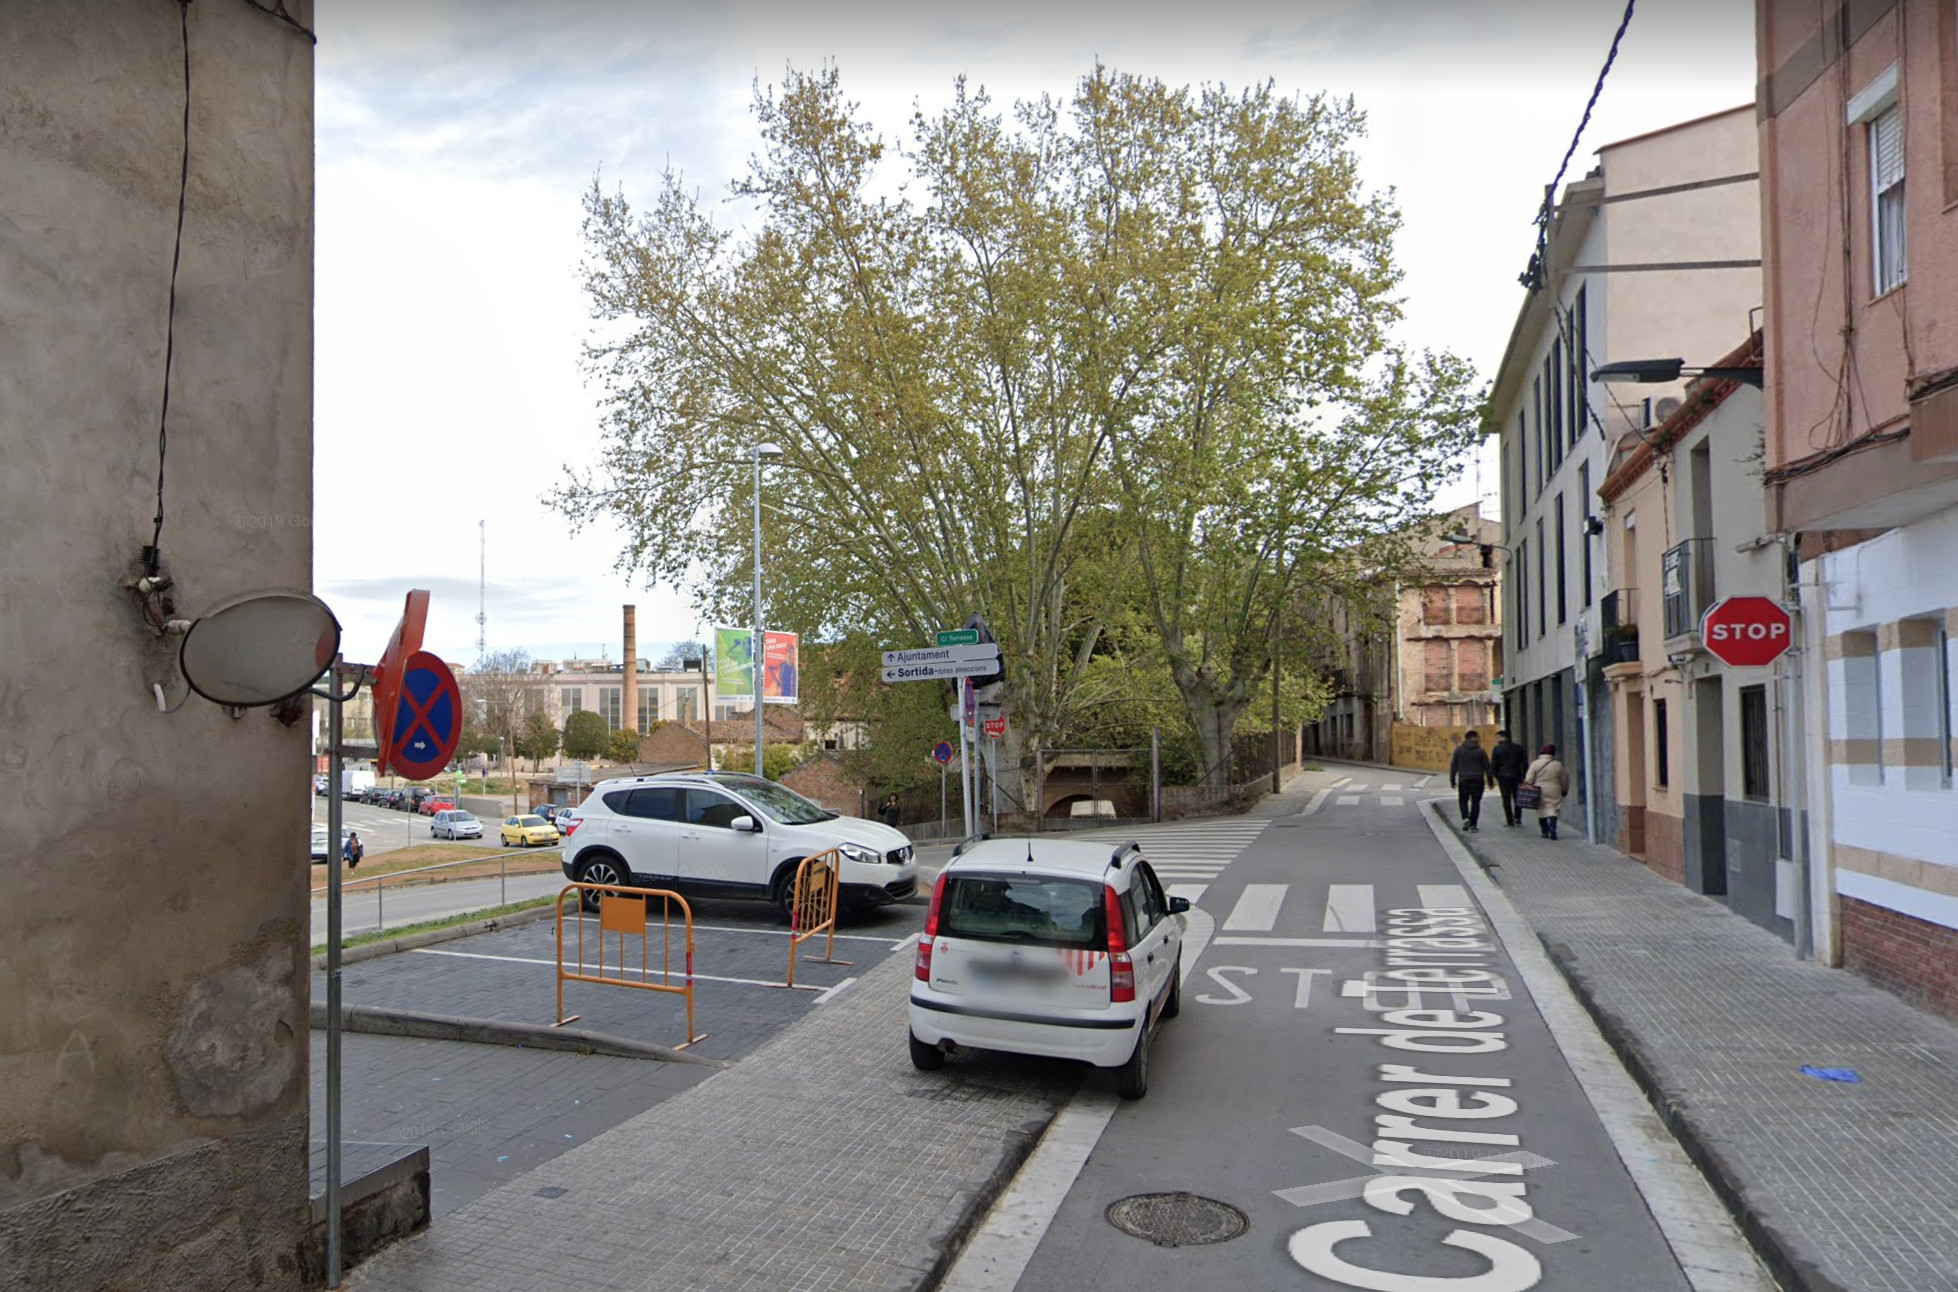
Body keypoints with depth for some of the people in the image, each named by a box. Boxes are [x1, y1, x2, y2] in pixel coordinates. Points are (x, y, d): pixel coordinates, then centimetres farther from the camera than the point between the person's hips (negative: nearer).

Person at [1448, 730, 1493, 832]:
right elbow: (1487, 767, 1)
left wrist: (1452, 780, 8)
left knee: (1463, 800, 14)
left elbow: (1453, 766, 2)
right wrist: (1490, 781, 9)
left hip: (1463, 780, 1)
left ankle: (1465, 818, -7)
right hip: (1478, 781, -1)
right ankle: (1473, 824, 5)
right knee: (1475, 802, 6)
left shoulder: (1458, 750, 0)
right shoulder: (1481, 751, -2)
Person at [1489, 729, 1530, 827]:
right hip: (1516, 776, 3)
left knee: (1506, 799, 3)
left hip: (1503, 776, -3)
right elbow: (1525, 764, 6)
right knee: (1517, 798, 13)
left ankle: (1509, 820, 2)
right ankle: (1517, 818, 7)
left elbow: (1493, 765, -5)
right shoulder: (1519, 748, 6)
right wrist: (1524, 777, 9)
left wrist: (1496, 775, 8)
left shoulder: (1497, 749, -6)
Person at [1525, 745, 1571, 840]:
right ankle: (1552, 829, -16)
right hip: (1554, 793, 0)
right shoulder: (1558, 765, -2)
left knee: (1541, 811, 10)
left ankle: (1545, 831, 12)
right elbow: (1564, 781, 7)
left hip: (1539, 793, 0)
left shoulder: (1535, 764, -4)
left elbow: (1528, 780, -7)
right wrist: (1564, 790, 23)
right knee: (1552, 810, 2)